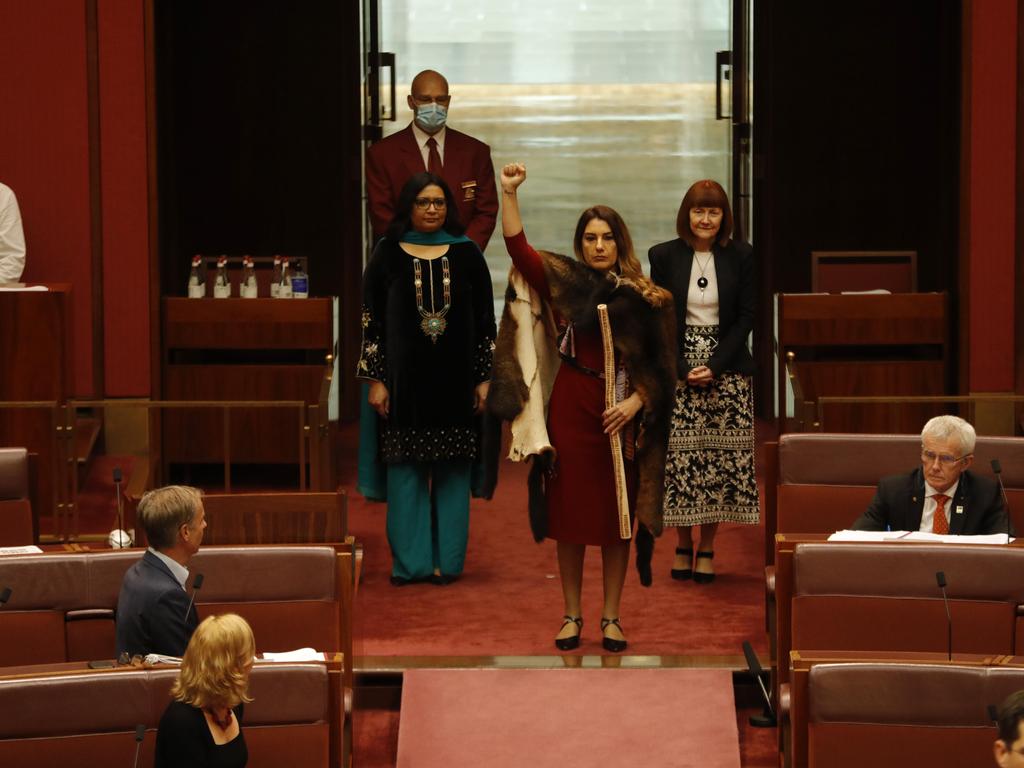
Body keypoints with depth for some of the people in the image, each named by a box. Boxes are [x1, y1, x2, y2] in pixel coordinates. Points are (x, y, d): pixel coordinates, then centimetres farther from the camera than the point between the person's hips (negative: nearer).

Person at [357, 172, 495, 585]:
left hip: (455, 380, 1)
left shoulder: (466, 254, 4)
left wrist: (484, 378, 0)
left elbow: (485, 320, 5)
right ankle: (409, 561, 7)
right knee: (406, 470, 1)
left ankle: (447, 559, 11)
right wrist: (375, 380, -4)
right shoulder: (387, 255, 2)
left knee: (452, 472, 4)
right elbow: (372, 320, 2)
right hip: (405, 378, -1)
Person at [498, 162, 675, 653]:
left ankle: (611, 617, 13)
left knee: (616, 516, 5)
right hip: (571, 406, 0)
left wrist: (634, 402, -14)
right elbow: (517, 247, -5)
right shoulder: (566, 284, 3)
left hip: (622, 413, 0)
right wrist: (509, 193, -12)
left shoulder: (643, 297, 2)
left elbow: (657, 365, 0)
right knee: (571, 514, 4)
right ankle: (571, 615, 13)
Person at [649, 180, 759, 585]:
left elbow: (746, 316, 1)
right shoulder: (664, 256, 0)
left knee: (722, 455, -1)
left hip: (726, 370, 0)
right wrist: (684, 369, -10)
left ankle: (707, 547, 7)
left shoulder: (740, 256, 2)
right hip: (676, 369, 0)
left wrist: (714, 366, -10)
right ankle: (683, 545, 10)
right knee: (679, 456, -2)